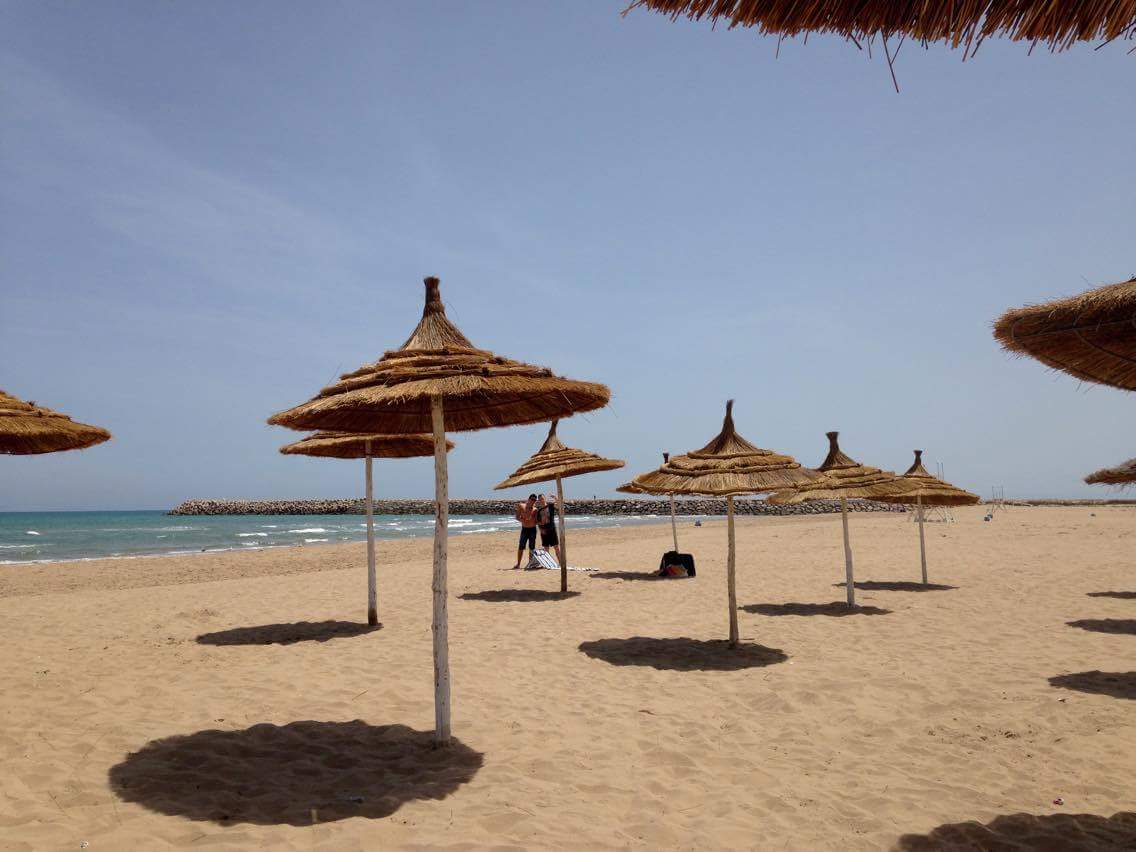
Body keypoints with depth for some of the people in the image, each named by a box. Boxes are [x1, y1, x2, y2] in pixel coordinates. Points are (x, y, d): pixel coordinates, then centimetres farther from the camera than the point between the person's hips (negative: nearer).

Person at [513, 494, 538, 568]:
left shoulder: (535, 509, 0)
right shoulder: (522, 506, 1)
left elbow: (536, 521, 0)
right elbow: (517, 517, 2)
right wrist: (522, 520, -17)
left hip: (532, 529, 1)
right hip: (524, 529, -1)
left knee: (532, 548, 5)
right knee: (521, 547, -4)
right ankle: (518, 564, 1)